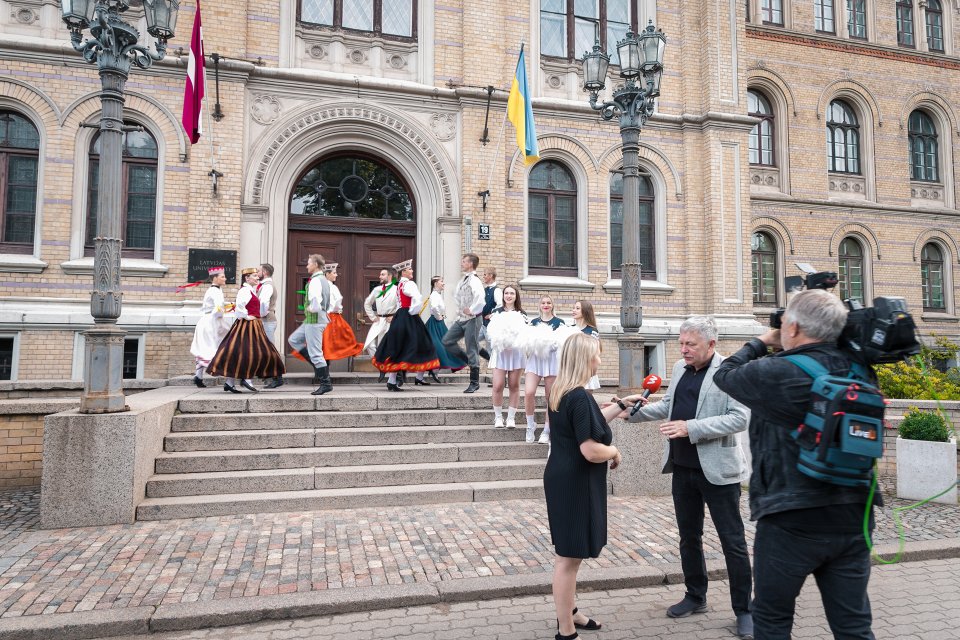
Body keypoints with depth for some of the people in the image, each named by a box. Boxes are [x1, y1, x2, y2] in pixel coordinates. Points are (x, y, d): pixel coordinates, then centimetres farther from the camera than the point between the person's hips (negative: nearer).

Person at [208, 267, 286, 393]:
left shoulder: (250, 290, 19)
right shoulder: (245, 290, -13)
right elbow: (239, 305, -29)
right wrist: (246, 316, -19)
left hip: (253, 326, 10)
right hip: (247, 325, -10)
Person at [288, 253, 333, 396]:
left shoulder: (315, 281, -17)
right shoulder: (325, 280, 13)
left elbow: (315, 305, -27)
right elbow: (333, 301, 19)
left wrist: (309, 309, -9)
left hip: (314, 320, -10)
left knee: (316, 353, -4)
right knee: (293, 340, 19)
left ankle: (326, 384, 4)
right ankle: (317, 363, 16)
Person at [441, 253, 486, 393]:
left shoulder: (474, 280, -15)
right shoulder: (463, 280, 12)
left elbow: (480, 299, -31)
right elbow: (457, 295, 27)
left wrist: (471, 311, -22)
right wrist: (460, 309, 14)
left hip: (472, 319, -9)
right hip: (461, 319, 9)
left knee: (471, 350, -3)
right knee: (447, 341, 6)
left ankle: (474, 383, 8)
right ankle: (470, 361, 20)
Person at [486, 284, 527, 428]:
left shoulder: (521, 314, 8)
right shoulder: (496, 312, 8)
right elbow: (490, 331, 8)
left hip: (516, 352, 0)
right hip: (500, 352, 0)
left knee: (514, 385, 3)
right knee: (498, 386, -7)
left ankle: (511, 417, 12)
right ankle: (498, 417, 7)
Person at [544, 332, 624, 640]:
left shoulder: (560, 392, 7)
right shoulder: (580, 397, -23)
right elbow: (591, 451, -26)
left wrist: (620, 406, 20)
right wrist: (614, 451, -6)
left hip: (563, 480, 10)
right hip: (575, 485, -10)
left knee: (568, 554, 22)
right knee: (569, 557, 2)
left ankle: (568, 612, 38)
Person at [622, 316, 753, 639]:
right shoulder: (680, 367, 7)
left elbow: (740, 418, -21)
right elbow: (668, 406, 16)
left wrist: (691, 428, -26)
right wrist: (637, 409, 2)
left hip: (718, 470, -7)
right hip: (683, 468, 7)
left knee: (733, 542, 6)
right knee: (689, 537, 18)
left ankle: (744, 610, 21)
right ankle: (695, 596, 35)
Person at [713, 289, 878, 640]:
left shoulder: (775, 373, -18)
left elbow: (725, 374, 1)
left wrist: (762, 342, 14)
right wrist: (782, 349, 13)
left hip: (791, 522, -5)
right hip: (854, 518, 5)